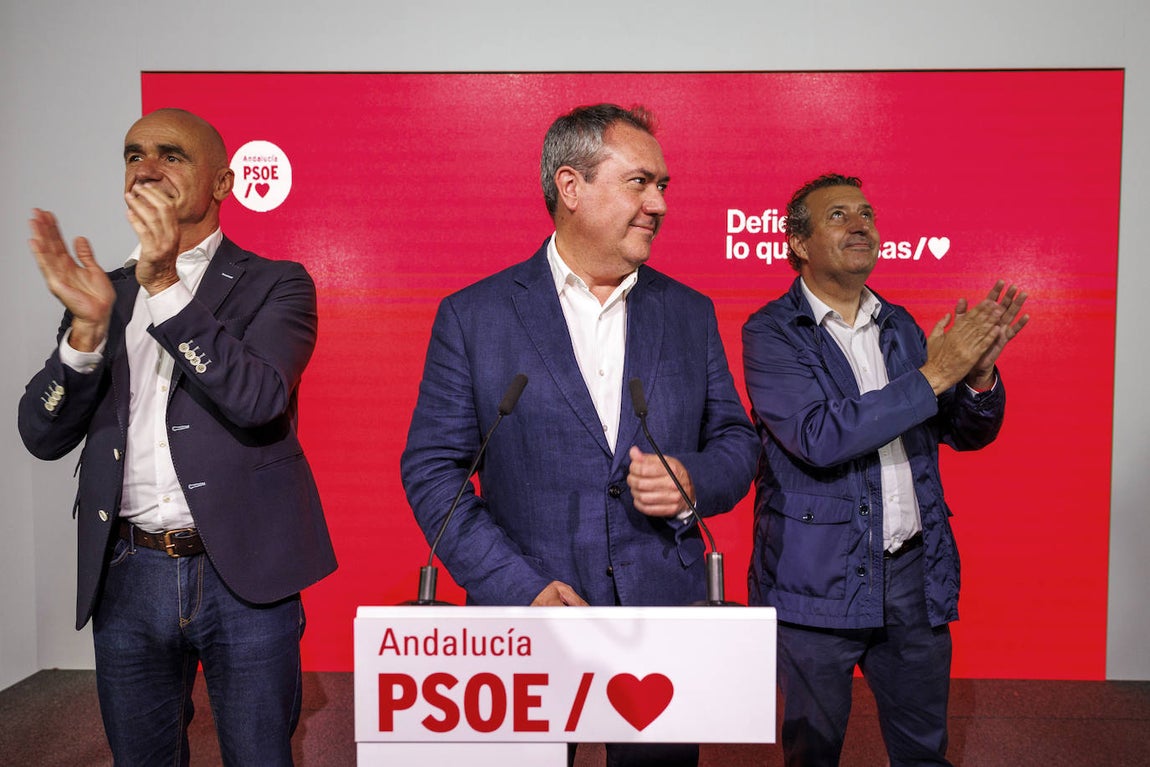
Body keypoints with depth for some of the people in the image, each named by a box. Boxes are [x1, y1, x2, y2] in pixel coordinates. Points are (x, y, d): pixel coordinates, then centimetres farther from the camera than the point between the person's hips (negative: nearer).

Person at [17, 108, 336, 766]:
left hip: (244, 577, -3)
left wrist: (164, 286, -22)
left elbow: (259, 400, -19)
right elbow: (44, 436, 4)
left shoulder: (275, 285, -1)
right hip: (128, 579, 4)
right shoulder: (103, 293, 10)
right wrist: (88, 324, -11)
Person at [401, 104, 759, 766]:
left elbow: (737, 439, 12)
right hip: (527, 628, -2)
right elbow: (432, 468, -4)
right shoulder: (473, 316, -3)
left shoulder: (690, 313, 6)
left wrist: (694, 483, -11)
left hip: (668, 615, 3)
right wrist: (523, 588, -13)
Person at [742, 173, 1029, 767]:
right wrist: (933, 375, -20)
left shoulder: (900, 327, 9)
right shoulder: (772, 333, -9)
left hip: (915, 575, 5)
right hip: (819, 579, -5)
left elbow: (966, 433, 12)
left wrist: (978, 373, -9)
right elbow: (819, 437, -23)